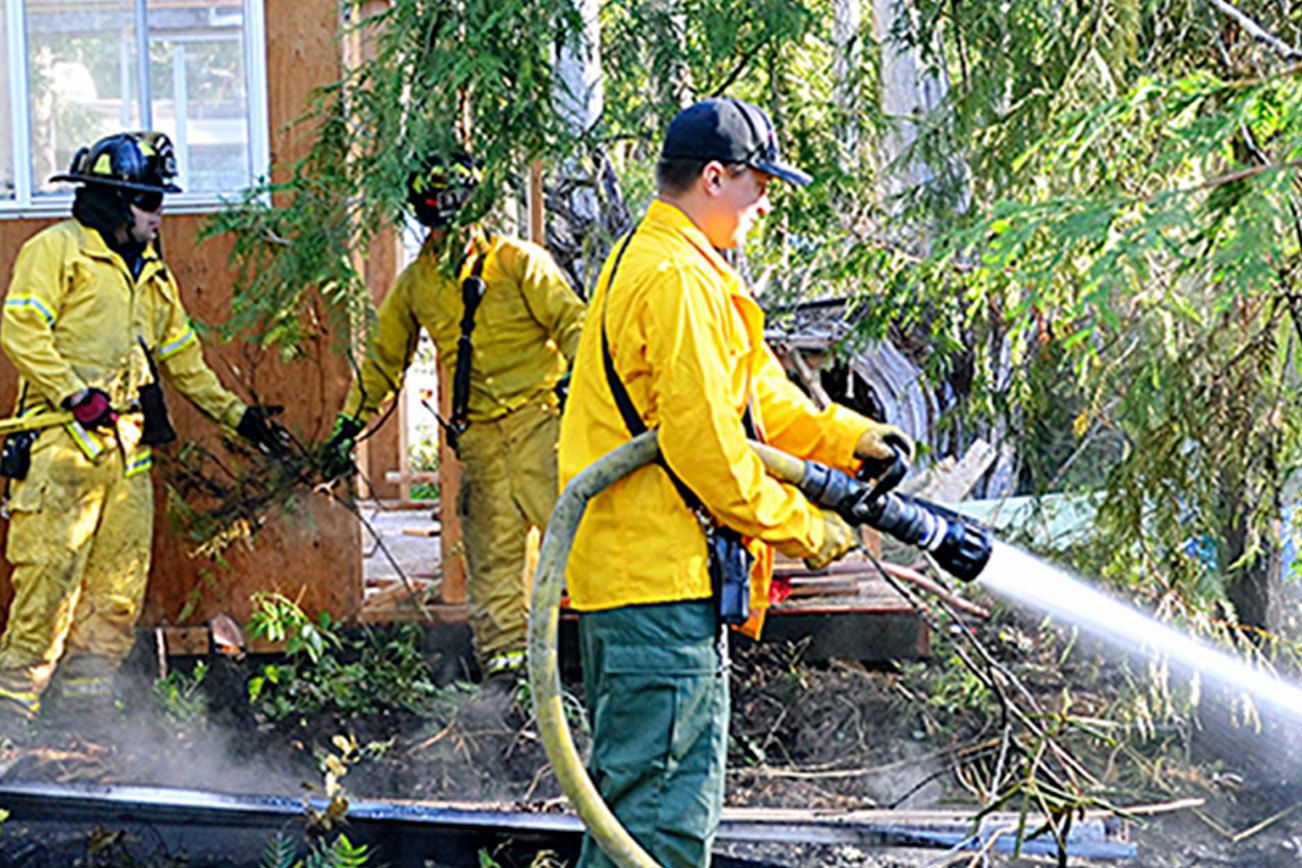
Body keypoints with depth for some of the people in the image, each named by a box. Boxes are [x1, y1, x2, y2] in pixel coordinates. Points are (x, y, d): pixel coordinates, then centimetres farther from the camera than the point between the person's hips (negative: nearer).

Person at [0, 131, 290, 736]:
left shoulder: (152, 273, 23)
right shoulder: (57, 250, 0)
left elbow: (181, 356, 30)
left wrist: (236, 414, 25)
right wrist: (74, 394, -18)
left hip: (126, 447, 8)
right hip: (64, 442, -7)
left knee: (120, 582, 4)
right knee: (50, 572, -13)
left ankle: (88, 699, 10)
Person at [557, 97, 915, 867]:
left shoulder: (642, 262, 20)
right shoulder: (679, 281, -15)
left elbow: (758, 393, 23)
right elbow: (706, 446, -20)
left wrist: (849, 437, 10)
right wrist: (803, 529, -9)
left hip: (624, 569, 11)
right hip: (659, 576, -11)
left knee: (631, 791, 18)